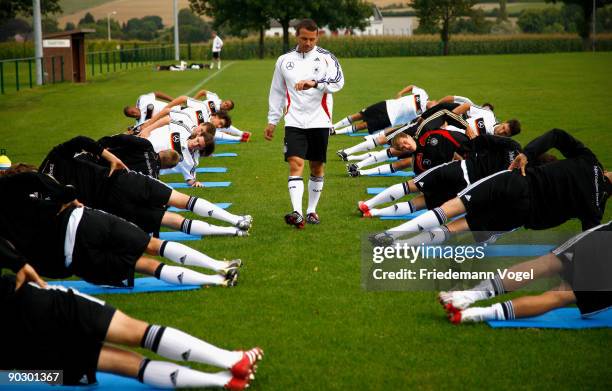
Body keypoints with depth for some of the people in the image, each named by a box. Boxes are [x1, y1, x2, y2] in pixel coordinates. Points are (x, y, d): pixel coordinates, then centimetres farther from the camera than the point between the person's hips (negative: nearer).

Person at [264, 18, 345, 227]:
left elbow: (338, 81, -17)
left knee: (317, 167, 7)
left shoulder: (326, 58, 0)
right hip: (294, 122, 0)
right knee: (295, 164, -14)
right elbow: (277, 92, 16)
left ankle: (311, 210, 22)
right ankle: (297, 213, -24)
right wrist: (272, 121, 14)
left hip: (319, 122, 0)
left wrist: (315, 83, -34)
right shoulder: (284, 61, 8)